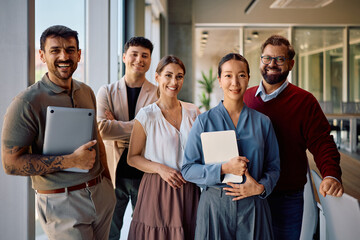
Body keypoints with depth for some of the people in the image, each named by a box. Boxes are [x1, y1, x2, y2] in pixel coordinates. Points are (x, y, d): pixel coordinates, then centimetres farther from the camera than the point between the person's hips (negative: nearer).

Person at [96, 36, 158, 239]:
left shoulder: (158, 94, 1)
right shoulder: (107, 92, 3)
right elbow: (101, 128, -13)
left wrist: (117, 127, -12)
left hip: (146, 173, 0)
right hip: (114, 172, 1)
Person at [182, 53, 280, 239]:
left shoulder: (262, 122, 4)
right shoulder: (204, 121, -1)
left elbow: (273, 167, 8)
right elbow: (187, 169, -4)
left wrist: (261, 187, -11)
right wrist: (223, 169, -17)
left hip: (252, 206, 2)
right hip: (215, 205, -1)